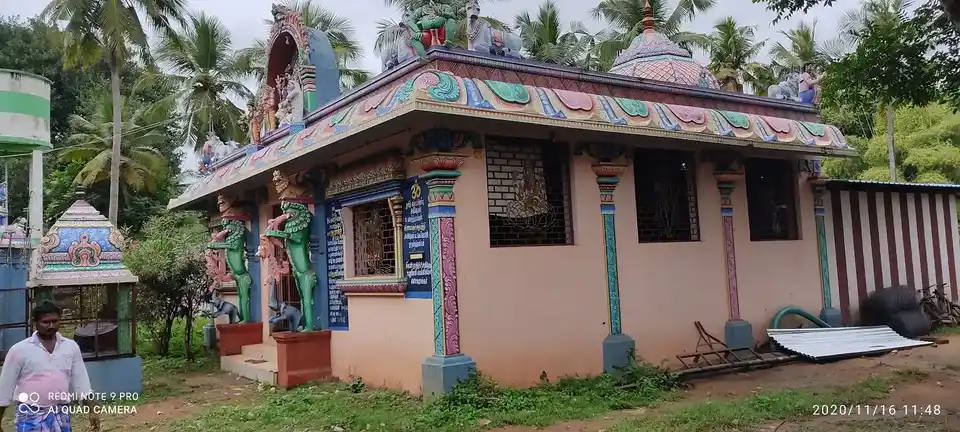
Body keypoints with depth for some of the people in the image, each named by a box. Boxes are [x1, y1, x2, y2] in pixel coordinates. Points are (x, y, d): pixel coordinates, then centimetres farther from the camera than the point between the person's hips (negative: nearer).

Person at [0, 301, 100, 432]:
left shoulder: (71, 347, 4)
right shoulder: (19, 349, -4)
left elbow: (81, 380, 7)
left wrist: (92, 411, 3)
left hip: (61, 415, 3)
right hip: (31, 416, -3)